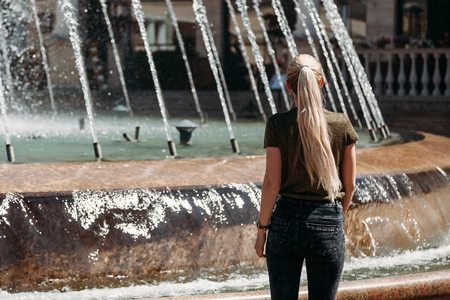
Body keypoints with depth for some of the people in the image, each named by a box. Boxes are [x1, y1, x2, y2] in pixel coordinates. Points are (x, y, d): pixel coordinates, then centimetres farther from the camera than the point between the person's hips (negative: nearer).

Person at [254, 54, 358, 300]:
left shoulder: (277, 125, -7)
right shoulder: (341, 125, -4)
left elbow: (272, 182, -7)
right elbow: (349, 183, 2)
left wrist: (262, 229, 2)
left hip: (286, 219, 0)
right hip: (327, 224, 0)